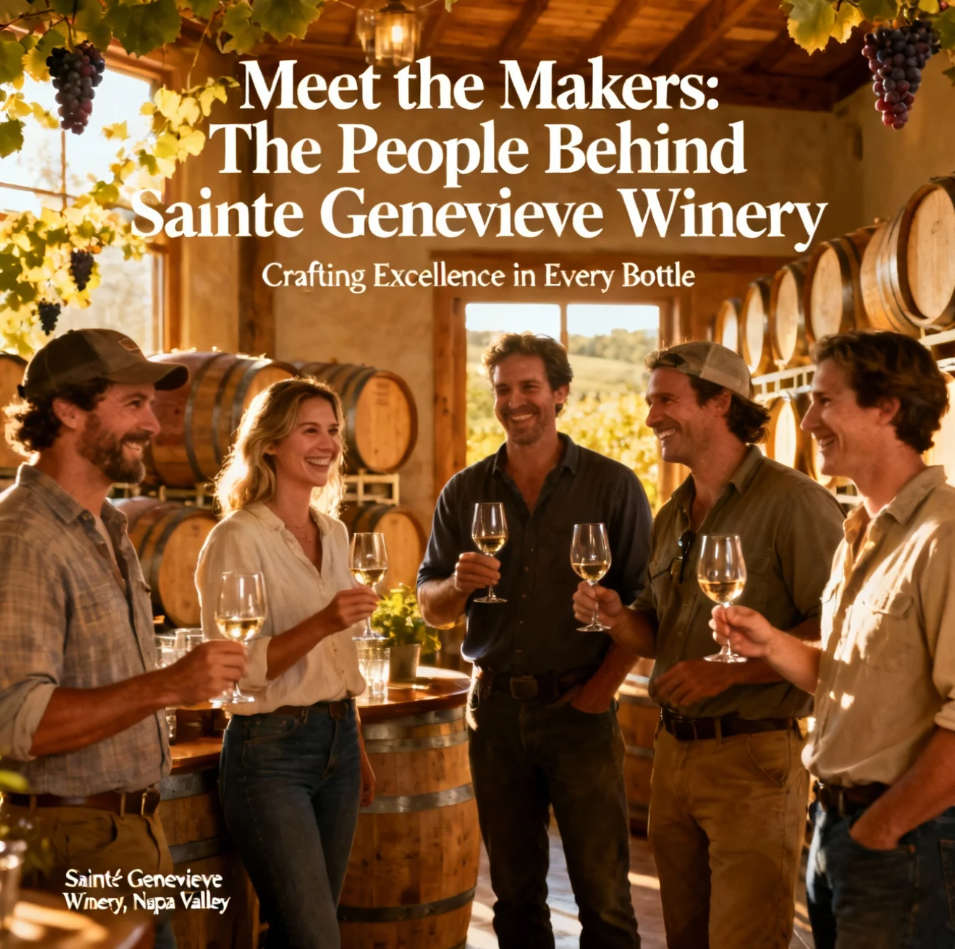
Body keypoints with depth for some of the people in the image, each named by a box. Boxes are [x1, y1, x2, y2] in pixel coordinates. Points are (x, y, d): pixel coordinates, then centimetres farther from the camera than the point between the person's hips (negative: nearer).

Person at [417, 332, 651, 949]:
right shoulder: (465, 493, 8)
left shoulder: (612, 486, 0)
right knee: (514, 890, 12)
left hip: (579, 707, -3)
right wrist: (459, 584, -13)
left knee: (603, 892, 0)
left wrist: (602, 688, -12)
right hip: (496, 707, 3)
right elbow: (431, 608, 9)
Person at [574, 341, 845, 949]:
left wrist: (731, 670, -21)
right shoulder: (672, 517, 14)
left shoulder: (792, 502, -12)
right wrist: (616, 615, -2)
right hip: (674, 751, 8)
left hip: (754, 757, -7)